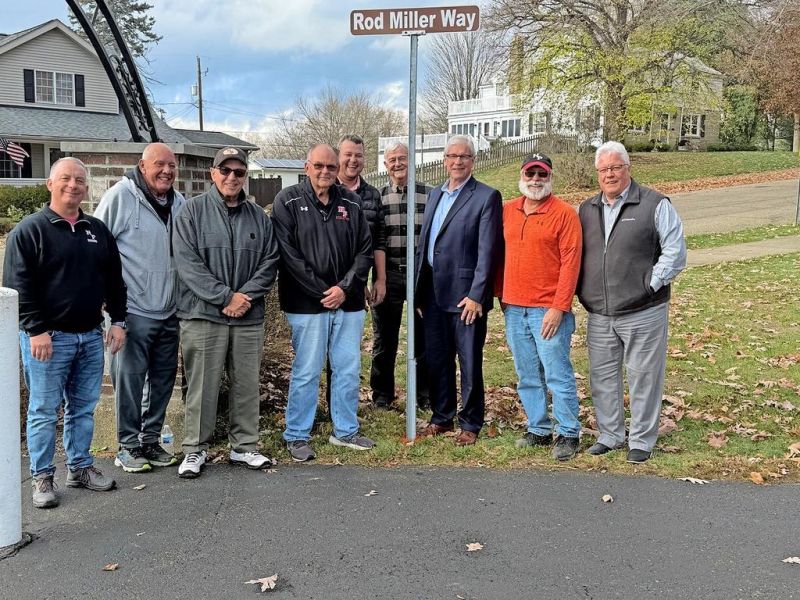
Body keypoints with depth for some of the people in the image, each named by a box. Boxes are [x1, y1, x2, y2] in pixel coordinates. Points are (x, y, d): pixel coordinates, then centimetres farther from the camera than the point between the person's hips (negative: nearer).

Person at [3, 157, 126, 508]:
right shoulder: (30, 230, -4)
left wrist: (118, 321, 9)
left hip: (91, 337, 5)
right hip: (47, 337, -5)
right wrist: (36, 330, -16)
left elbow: (114, 280, 17)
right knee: (44, 411, 2)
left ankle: (80, 467, 24)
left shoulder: (98, 231, 12)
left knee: (84, 408, 12)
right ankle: (42, 477, 12)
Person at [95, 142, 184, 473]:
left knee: (163, 378, 13)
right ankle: (128, 446, 13)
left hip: (169, 311, 6)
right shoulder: (121, 196, -9)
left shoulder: (179, 203, 10)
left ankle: (151, 440, 26)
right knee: (130, 378, -1)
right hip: (133, 310, -6)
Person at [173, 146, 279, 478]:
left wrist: (246, 295, -9)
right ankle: (195, 449, 15)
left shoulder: (259, 216, 10)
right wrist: (225, 296, -14)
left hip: (249, 317, 4)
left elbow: (269, 262, 7)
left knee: (246, 385, 10)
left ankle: (245, 447, 22)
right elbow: (187, 262, -9)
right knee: (202, 385, 2)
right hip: (203, 314, -3)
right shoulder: (192, 211, -1)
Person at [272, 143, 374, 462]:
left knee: (349, 370, 11)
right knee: (306, 372, 2)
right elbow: (287, 253, -10)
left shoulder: (351, 203, 9)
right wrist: (321, 291, -13)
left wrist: (345, 288, -7)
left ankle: (346, 430, 26)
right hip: (307, 303, -4)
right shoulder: (288, 201, -3)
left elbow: (364, 251, 7)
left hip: (348, 302, 4)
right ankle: (297, 436, 15)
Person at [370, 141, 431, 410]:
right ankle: (382, 395, 21)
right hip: (388, 276, 1)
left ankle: (426, 395, 19)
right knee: (384, 339, 8)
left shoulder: (429, 194, 4)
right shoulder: (377, 197, 6)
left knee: (424, 338, 6)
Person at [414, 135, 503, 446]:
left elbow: (487, 250, -12)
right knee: (437, 359, 14)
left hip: (465, 295, -6)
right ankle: (441, 417, 28)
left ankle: (471, 423, 17)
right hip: (433, 293, 6)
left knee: (469, 361, 4)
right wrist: (418, 287, 11)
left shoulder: (487, 197, -6)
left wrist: (476, 295, -16)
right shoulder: (434, 194, 14)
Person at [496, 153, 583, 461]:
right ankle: (539, 430, 25)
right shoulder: (508, 211, 10)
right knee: (528, 377, 13)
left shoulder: (564, 213, -6)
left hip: (548, 310, -5)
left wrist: (559, 308, -15)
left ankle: (568, 434, 11)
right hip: (513, 309, 6)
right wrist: (501, 295, 12)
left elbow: (571, 262, -11)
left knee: (558, 375, -1)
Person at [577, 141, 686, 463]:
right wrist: (581, 291, 7)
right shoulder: (587, 210, 12)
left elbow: (675, 252, -6)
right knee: (602, 377, 12)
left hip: (643, 313, -5)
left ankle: (642, 441, 17)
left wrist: (650, 285, -10)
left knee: (643, 377, 3)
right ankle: (609, 435, 27)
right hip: (599, 315, 5)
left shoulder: (655, 204, -3)